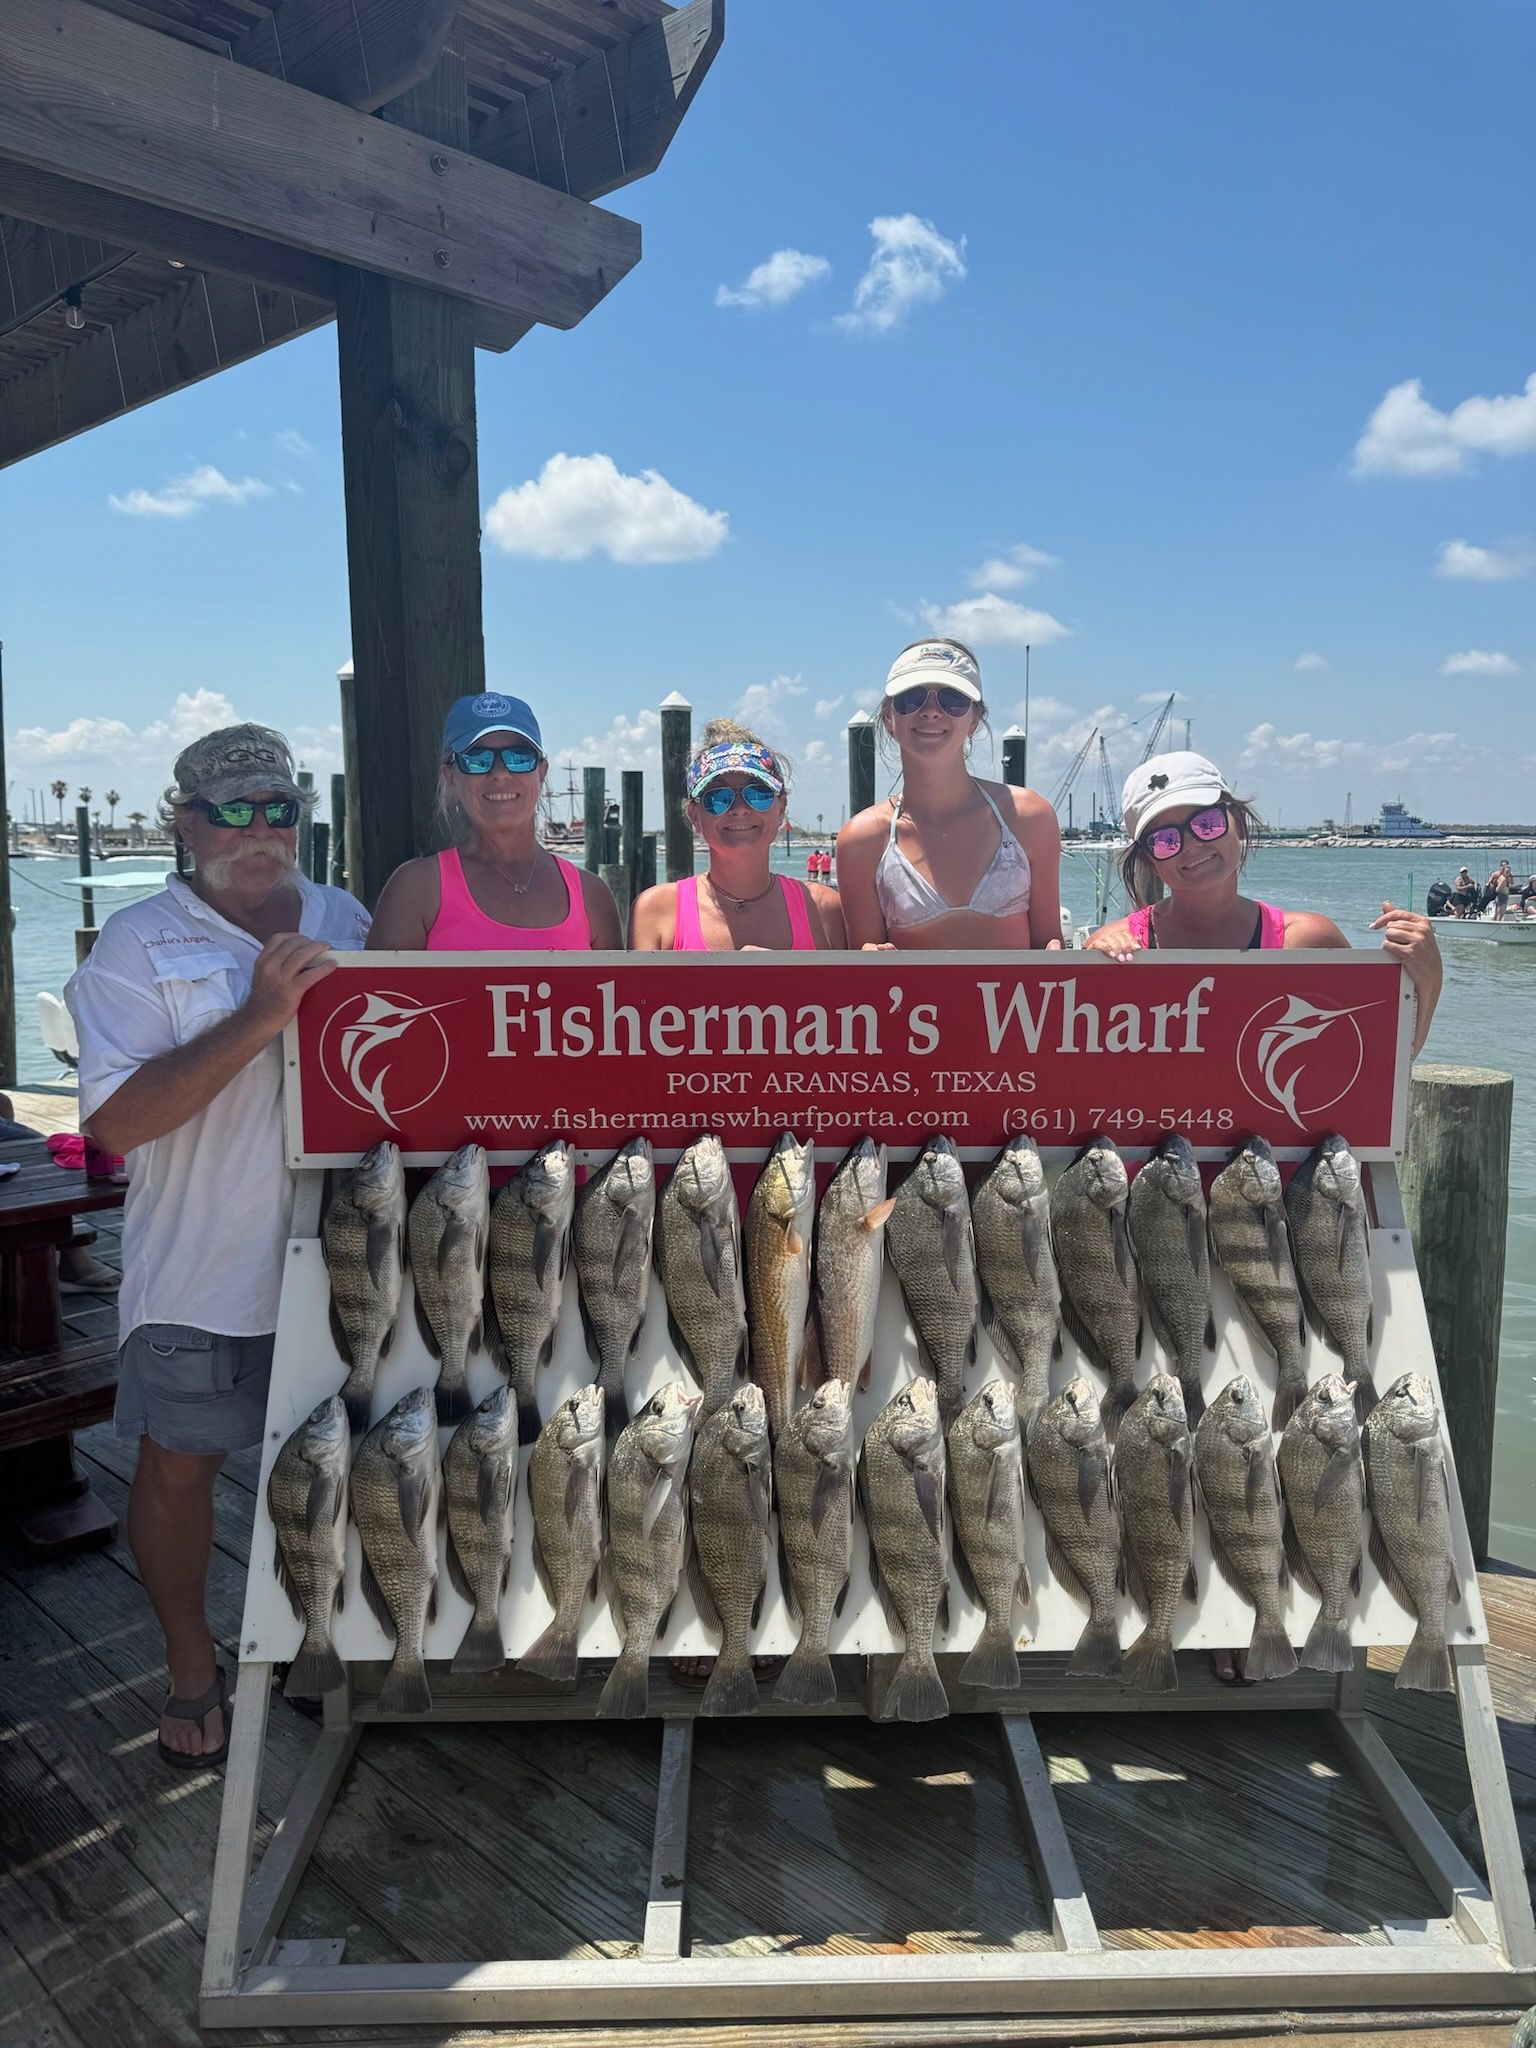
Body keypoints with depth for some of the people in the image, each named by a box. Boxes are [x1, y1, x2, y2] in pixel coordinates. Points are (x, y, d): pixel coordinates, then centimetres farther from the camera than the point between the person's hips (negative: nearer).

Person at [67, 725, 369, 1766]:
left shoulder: (349, 923, 6)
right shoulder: (138, 946, -8)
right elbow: (119, 1121, -20)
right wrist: (259, 1017, -26)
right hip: (202, 1277, -3)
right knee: (179, 1467, 11)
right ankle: (192, 1666, 35)